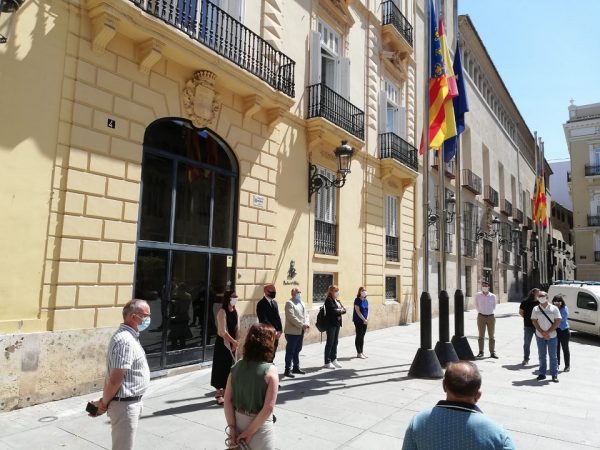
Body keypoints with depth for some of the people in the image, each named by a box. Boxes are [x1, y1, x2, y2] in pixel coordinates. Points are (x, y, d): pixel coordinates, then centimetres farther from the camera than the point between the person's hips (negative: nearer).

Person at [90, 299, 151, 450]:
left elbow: (112, 376, 14)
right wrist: (104, 404, -10)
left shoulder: (129, 337, 9)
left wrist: (104, 401, 11)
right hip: (125, 404, -10)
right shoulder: (125, 341, -25)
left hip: (131, 403, 10)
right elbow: (114, 380, -25)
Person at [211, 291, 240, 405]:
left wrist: (236, 343, -6)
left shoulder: (235, 312, 5)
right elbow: (223, 331, -20)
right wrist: (234, 342, -19)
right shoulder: (222, 312, -17)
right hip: (222, 343, -6)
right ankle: (218, 393, 12)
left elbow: (237, 329, 4)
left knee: (230, 366, 12)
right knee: (221, 367, 1)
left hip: (232, 343, 6)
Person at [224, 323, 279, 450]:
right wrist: (250, 431, -13)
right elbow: (268, 407, -21)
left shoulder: (236, 366, -5)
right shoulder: (270, 370, -18)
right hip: (260, 425, -4)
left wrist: (232, 427, -2)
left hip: (238, 421, 5)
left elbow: (227, 400, -5)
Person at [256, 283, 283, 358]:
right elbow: (264, 321, -17)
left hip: (275, 334, 7)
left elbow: (278, 317, 13)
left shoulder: (274, 302, 14)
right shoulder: (261, 304, -12)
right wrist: (273, 332, -18)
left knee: (272, 355, 11)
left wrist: (279, 331, 0)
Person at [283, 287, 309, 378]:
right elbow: (291, 317, -19)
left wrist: (306, 324, -5)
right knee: (290, 351, -3)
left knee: (297, 350, 16)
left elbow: (306, 314, 13)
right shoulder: (289, 303, -10)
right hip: (292, 331, -8)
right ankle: (287, 370, 3)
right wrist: (302, 325, -19)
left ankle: (296, 367, 26)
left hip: (301, 331, 8)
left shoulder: (302, 303, 17)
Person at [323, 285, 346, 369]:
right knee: (330, 342, -2)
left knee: (335, 342, 12)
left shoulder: (337, 300, 16)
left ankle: (334, 359, 22)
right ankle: (327, 362, 6)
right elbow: (333, 311, -22)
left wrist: (340, 310, -11)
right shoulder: (329, 300, -11)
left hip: (337, 323, 8)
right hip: (331, 324, -8)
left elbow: (344, 310, 9)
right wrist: (340, 310, -6)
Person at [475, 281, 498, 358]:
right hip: (481, 317, 0)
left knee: (491, 336, 6)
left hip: (491, 317, 0)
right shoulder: (477, 295, -2)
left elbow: (494, 306, 15)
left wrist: (490, 312, 12)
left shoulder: (493, 296, -1)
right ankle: (481, 352, 12)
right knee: (481, 335, 5)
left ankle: (492, 352, 13)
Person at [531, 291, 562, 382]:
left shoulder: (554, 309, 0)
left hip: (552, 336, -2)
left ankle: (554, 374, 11)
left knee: (553, 356, 3)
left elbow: (557, 322, -5)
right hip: (540, 336, 2)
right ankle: (542, 373, 16)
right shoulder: (536, 309, 4)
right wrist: (542, 333, -12)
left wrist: (548, 332, -13)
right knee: (542, 355, 8)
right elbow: (534, 322, 0)